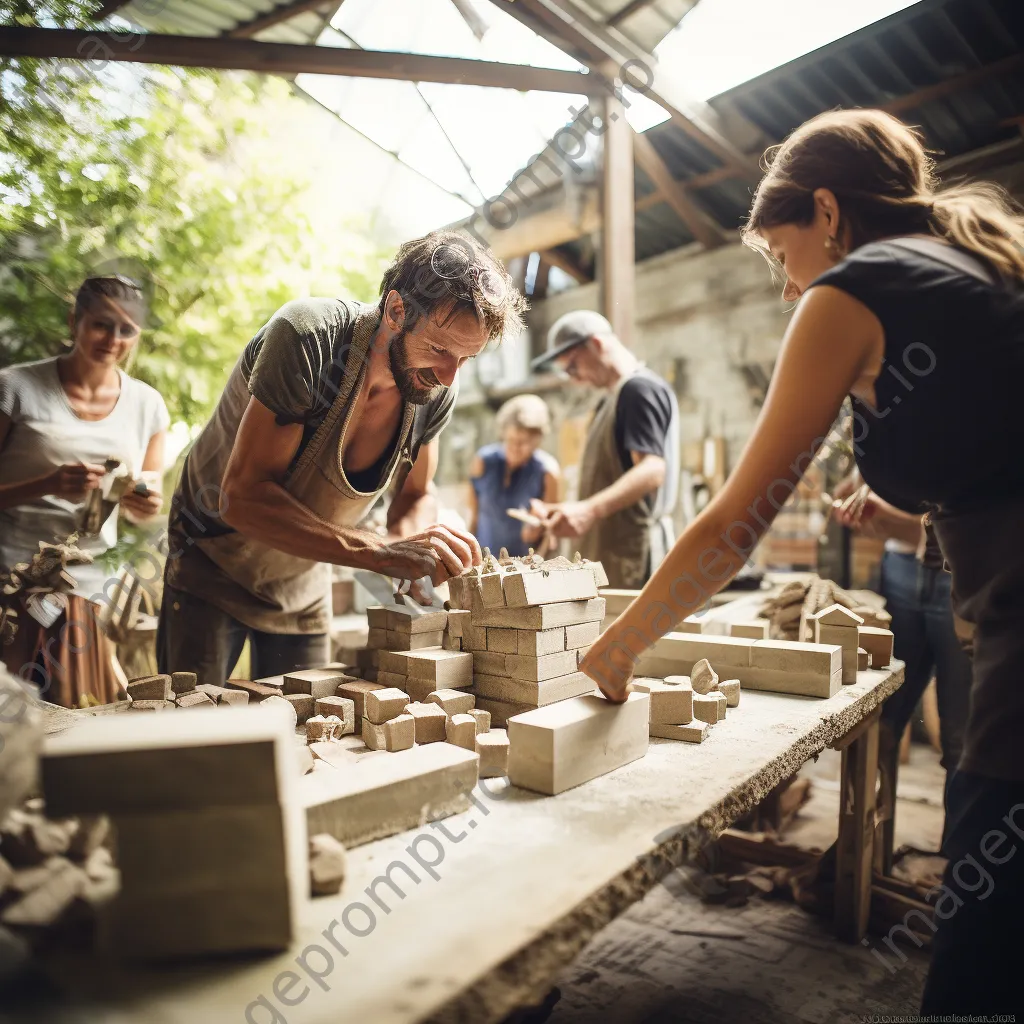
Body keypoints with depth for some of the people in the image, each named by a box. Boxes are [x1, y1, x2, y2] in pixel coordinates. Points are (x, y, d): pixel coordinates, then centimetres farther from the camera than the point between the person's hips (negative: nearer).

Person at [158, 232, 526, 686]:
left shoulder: (435, 391, -15)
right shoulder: (308, 337, -32)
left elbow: (415, 494, 0)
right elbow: (242, 497, -36)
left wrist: (411, 542, -25)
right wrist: (381, 552, -44)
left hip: (302, 584, 5)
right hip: (211, 567, -4)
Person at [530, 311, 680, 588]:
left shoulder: (640, 389, -10)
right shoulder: (612, 400, 21)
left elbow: (652, 470, -22)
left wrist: (589, 510, -33)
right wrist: (571, 513, 17)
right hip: (609, 554, 9)